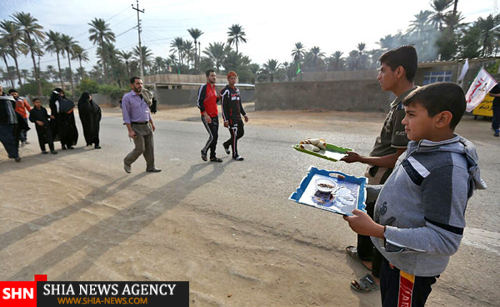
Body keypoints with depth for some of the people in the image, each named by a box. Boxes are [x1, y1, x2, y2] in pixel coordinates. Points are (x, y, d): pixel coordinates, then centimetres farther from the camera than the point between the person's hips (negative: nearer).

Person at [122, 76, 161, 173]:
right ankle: (127, 162, 19)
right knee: (140, 149, -7)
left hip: (147, 126, 6)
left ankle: (150, 167, 15)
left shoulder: (144, 96, 11)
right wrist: (130, 131, -18)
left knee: (150, 147, 4)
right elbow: (126, 115, -12)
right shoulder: (127, 97, -9)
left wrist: (152, 123, 23)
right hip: (136, 128, -6)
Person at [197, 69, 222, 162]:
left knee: (215, 137, 9)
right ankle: (204, 151, 15)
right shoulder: (203, 88, -11)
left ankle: (213, 156, 19)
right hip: (207, 117, -8)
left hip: (215, 116, 8)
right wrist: (206, 115, -22)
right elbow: (199, 102, -16)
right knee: (213, 136, -9)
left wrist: (219, 97, 4)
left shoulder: (214, 88, 15)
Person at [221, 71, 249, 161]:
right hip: (230, 118, -8)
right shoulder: (225, 91, -12)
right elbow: (223, 107, -15)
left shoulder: (237, 90, 14)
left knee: (241, 133, 11)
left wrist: (244, 114, 17)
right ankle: (235, 155, 11)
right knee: (234, 135, -3)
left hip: (238, 117, 8)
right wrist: (225, 120, -19)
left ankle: (227, 144, 30)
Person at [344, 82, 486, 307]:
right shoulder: (422, 148, -1)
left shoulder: (447, 169, -29)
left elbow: (445, 241, -29)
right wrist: (364, 190, 5)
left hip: (412, 267, -8)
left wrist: (376, 230, -33)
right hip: (395, 253, 8)